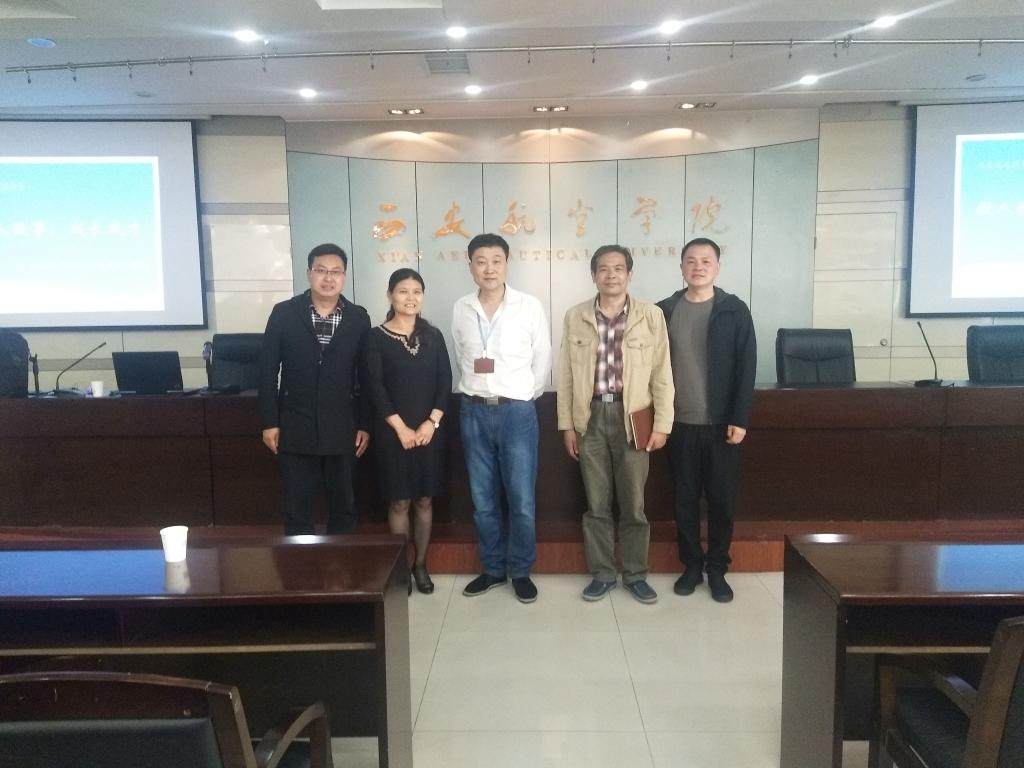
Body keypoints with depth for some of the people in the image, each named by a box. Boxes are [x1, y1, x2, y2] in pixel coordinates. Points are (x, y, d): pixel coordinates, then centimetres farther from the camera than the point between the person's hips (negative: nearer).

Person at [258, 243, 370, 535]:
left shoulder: (359, 318, 1)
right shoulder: (284, 313, -2)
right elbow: (268, 370, 0)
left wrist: (365, 424, 2)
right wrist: (269, 422, -3)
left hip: (342, 430, 1)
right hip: (295, 430, -1)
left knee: (344, 507, 11)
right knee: (296, 509, 8)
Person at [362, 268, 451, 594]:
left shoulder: (433, 336, 6)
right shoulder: (376, 337, -3)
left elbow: (445, 383, 2)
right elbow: (375, 388, -8)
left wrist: (432, 423, -9)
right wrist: (401, 428, -13)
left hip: (429, 430, 3)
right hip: (393, 432, -2)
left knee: (424, 500, 9)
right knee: (399, 501, 4)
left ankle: (420, 565, 22)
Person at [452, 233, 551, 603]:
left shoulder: (530, 306, -5)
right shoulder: (460, 309, 3)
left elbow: (542, 363, 1)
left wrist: (521, 398, 5)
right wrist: (477, 393, 11)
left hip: (517, 412, -2)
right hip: (474, 412, 3)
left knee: (522, 501, 2)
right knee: (483, 501, 11)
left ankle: (521, 571, 20)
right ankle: (493, 568, 26)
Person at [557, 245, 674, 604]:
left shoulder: (651, 316, -2)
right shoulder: (575, 317, 3)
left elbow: (662, 375, -1)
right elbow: (566, 375, 5)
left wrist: (662, 424, -5)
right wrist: (567, 424, 3)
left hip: (632, 419, -1)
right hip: (590, 417, 2)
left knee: (633, 504, 7)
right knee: (596, 503, 9)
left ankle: (635, 574, 23)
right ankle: (602, 573, 23)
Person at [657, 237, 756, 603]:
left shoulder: (735, 310, -1)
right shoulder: (664, 311, 3)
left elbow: (746, 367, -4)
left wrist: (739, 419, -10)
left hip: (721, 424, -1)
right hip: (679, 423, 1)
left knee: (722, 499, 6)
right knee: (685, 498, 9)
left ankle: (717, 569, 21)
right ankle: (691, 565, 23)